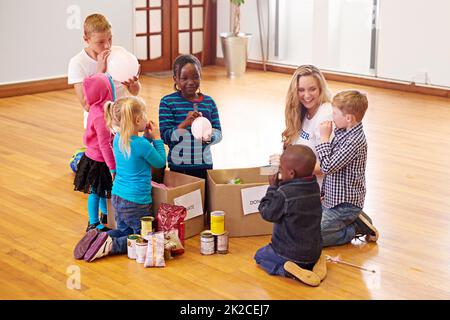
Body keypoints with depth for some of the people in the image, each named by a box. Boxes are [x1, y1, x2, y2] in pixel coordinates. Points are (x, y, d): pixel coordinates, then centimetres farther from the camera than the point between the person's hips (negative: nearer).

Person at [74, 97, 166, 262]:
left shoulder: (118, 138, 0)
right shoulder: (141, 144, -23)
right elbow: (161, 162, -6)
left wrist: (147, 137, 8)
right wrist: (156, 138, 0)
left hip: (117, 197, 8)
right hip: (136, 202, -7)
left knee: (124, 231, 27)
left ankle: (98, 238, 0)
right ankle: (111, 245, -12)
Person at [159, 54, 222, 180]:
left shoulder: (209, 102, 4)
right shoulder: (167, 102, -6)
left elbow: (218, 133, 5)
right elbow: (165, 136, -11)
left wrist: (209, 137, -18)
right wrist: (185, 124, -26)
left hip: (204, 165, 3)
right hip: (179, 166, -3)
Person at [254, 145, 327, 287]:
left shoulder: (284, 194, -26)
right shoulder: (314, 186, -4)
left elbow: (266, 213, -12)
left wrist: (273, 187, -6)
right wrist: (279, 185, 3)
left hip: (290, 252, -6)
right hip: (314, 250, 6)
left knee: (260, 255, 18)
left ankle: (285, 270, -9)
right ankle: (313, 263, 7)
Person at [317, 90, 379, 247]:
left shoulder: (355, 141, -25)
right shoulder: (344, 133, 5)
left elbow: (327, 167, -25)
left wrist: (324, 138, -18)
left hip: (345, 205, -9)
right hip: (332, 199, 9)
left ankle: (358, 228, -1)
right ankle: (354, 220, 14)